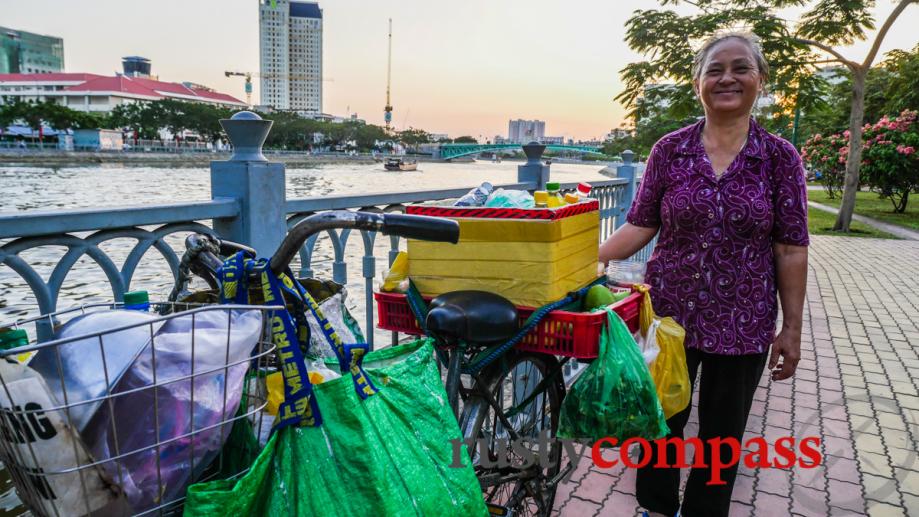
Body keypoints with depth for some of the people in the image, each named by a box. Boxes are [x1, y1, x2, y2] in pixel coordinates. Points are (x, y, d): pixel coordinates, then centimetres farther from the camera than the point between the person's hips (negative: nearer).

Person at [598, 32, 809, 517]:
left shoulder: (780, 157, -4)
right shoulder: (670, 150, -2)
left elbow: (791, 250, -3)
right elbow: (640, 226, -2)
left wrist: (792, 328, -2)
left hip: (742, 324, 0)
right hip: (669, 312, 1)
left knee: (722, 434, 15)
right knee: (662, 421, 15)